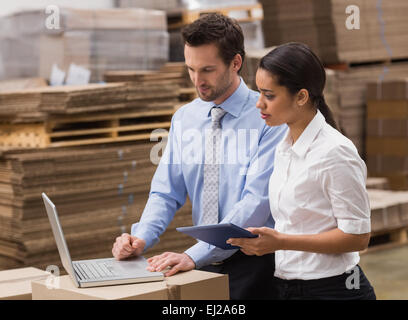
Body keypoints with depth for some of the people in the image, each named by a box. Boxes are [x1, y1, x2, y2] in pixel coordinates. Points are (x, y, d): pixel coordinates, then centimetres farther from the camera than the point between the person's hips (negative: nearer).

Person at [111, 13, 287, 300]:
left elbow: (256, 202, -19)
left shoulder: (268, 118, -11)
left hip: (255, 265, -4)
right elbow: (166, 193, 7)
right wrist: (141, 238, -12)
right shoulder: (184, 119, 7)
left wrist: (194, 255, -26)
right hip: (204, 263, 4)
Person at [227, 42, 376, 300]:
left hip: (331, 288, -7)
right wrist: (263, 241, 0)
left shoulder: (334, 152, -17)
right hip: (288, 286, 8)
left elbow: (357, 236, -18)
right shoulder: (284, 148, 8)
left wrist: (282, 242, -23)